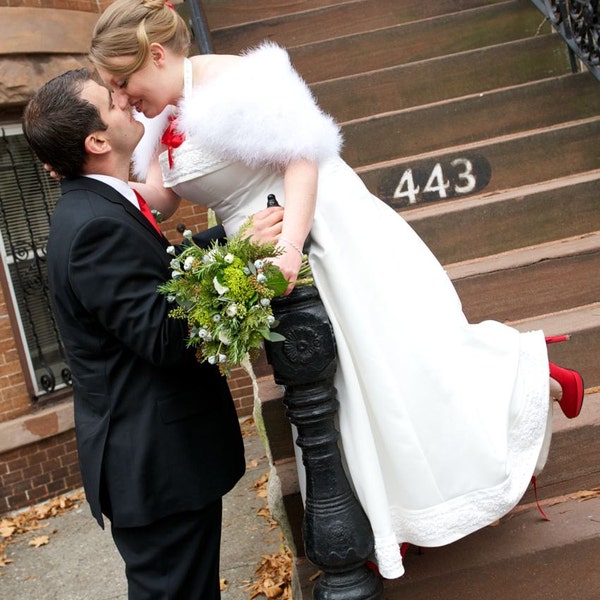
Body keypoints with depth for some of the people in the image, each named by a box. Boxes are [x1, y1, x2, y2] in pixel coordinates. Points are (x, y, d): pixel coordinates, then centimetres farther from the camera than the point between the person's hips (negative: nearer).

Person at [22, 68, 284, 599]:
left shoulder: (95, 207, 8)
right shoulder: (97, 226, -25)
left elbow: (165, 264, 14)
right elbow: (165, 336, -28)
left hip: (153, 453, 10)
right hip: (159, 463, -10)